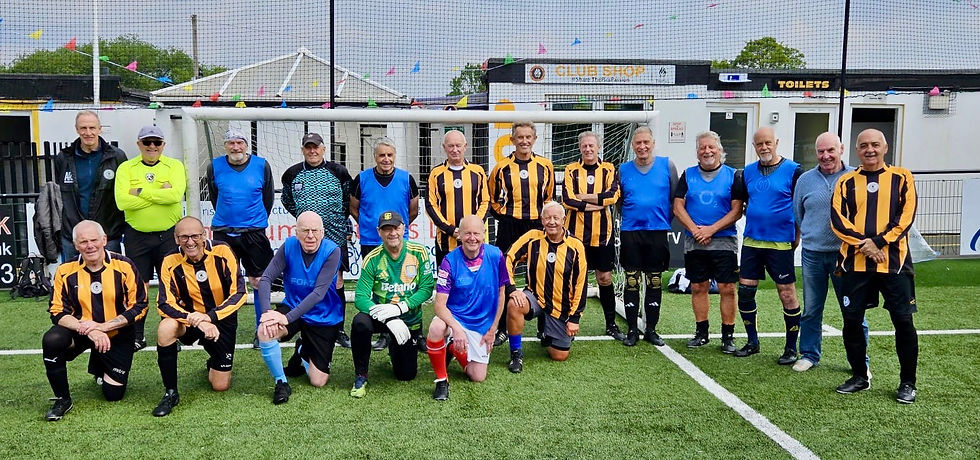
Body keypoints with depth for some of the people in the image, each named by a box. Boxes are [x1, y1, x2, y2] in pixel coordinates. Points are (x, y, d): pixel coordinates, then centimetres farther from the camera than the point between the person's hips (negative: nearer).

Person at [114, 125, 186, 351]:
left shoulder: (175, 166, 1)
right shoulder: (125, 168, 3)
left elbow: (176, 194, -18)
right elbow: (123, 201, -13)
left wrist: (141, 192, -16)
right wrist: (160, 193, -15)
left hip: (169, 234, -1)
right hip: (137, 236, 1)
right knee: (138, 286, 6)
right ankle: (136, 336, 17)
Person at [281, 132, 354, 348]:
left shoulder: (338, 172, 1)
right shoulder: (292, 174, 5)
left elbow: (349, 200, 12)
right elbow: (286, 200, 21)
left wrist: (345, 223, 10)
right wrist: (302, 215, 12)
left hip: (335, 236, -1)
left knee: (336, 283, 1)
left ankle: (339, 330, 12)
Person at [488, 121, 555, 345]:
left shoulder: (545, 165, 4)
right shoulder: (502, 167, 1)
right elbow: (492, 198, 13)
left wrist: (543, 217, 10)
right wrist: (504, 215, 7)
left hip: (537, 226, 1)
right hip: (509, 227, -1)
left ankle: (544, 326, 19)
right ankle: (501, 328, 12)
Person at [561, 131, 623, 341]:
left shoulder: (608, 169, 6)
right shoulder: (571, 170, 4)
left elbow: (613, 195, -11)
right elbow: (567, 200, -9)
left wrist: (583, 197, -11)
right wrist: (597, 203, -12)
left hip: (602, 233, 1)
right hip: (576, 231, 0)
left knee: (605, 278, 6)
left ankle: (611, 324, 18)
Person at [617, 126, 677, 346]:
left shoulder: (667, 165, 2)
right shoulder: (624, 169, 5)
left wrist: (667, 220, 4)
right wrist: (628, 219, 10)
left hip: (657, 232, 0)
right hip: (630, 232, 1)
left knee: (655, 282, 7)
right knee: (631, 282, 2)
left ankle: (651, 329, 17)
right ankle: (632, 330, 12)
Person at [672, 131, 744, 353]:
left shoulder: (733, 176, 2)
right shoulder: (688, 175, 8)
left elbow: (736, 210, -4)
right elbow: (678, 207, 3)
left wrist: (711, 229, -13)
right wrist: (695, 230, -10)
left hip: (724, 241, -2)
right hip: (694, 242, 2)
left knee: (727, 289, -4)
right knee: (698, 287, 8)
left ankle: (728, 336, 6)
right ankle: (701, 333, 19)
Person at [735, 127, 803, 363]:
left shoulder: (793, 171, -6)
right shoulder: (748, 172, 9)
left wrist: (797, 237, -5)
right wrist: (753, 220, 11)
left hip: (780, 243, -5)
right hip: (751, 241, 5)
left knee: (787, 294, 0)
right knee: (745, 291, 6)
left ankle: (791, 348, 12)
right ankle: (752, 342, 22)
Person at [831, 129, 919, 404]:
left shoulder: (901, 178, 6)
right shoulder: (846, 182, 10)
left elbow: (906, 216, -4)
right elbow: (838, 219, 0)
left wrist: (878, 242, -14)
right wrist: (862, 244, -14)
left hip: (893, 261, -2)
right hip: (855, 263, 2)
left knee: (903, 320, -1)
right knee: (851, 320, 4)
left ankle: (908, 382, 14)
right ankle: (859, 377, 21)